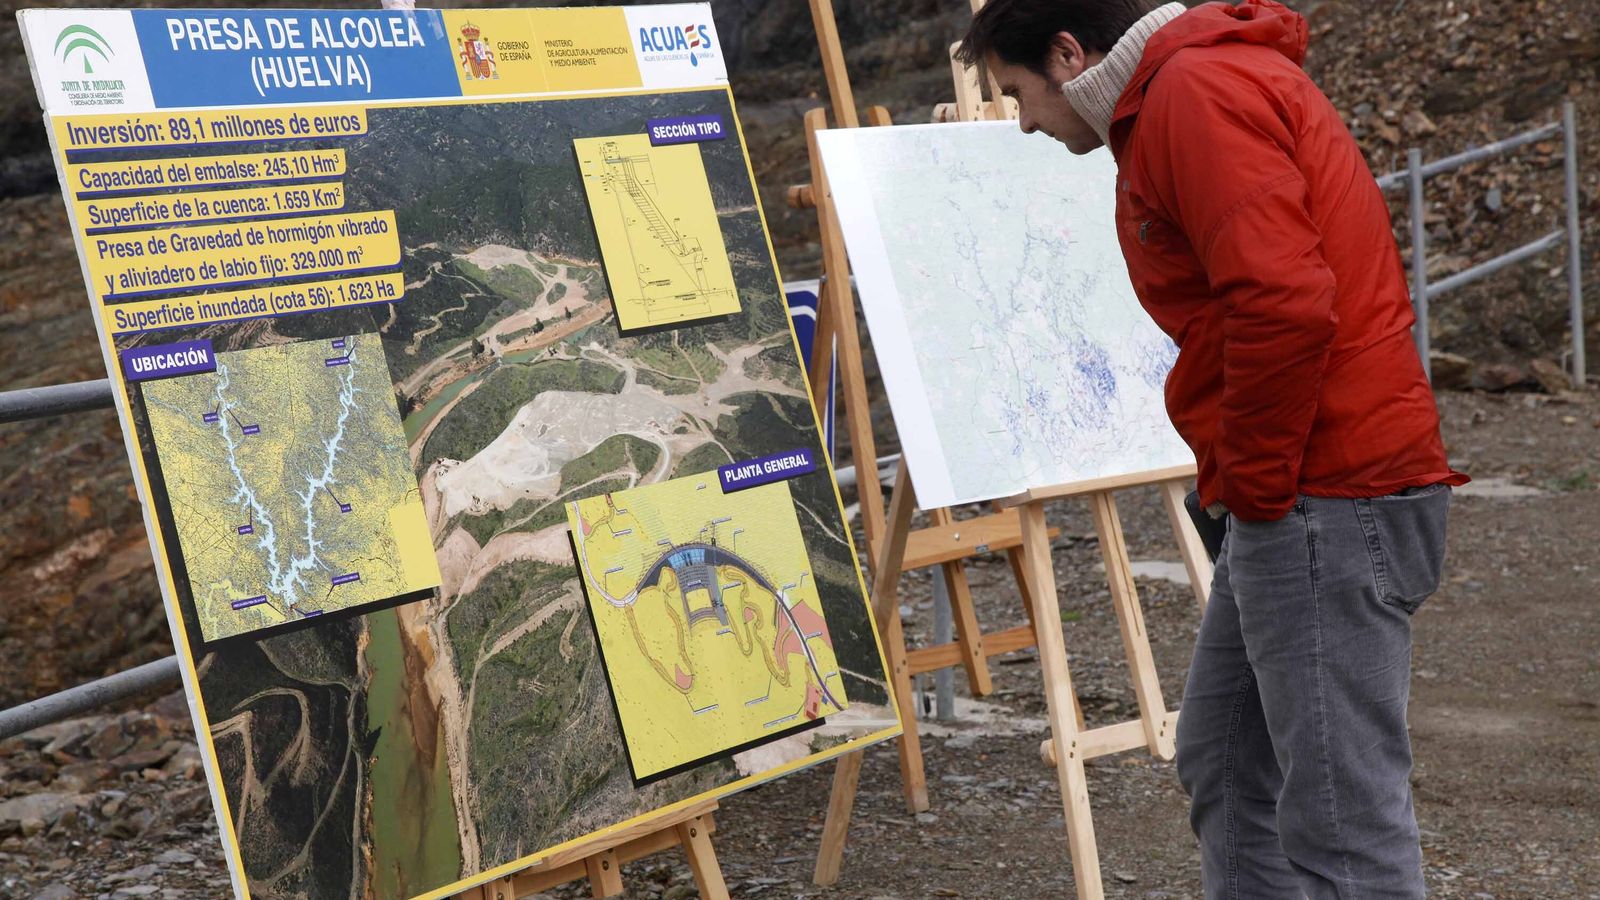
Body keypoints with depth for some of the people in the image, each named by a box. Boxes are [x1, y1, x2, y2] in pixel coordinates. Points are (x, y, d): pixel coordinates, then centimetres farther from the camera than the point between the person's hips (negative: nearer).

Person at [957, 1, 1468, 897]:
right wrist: (1238, 485, 13)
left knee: (1343, 821, -7)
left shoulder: (1196, 92, -13)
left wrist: (1252, 487, -14)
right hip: (1298, 495, 11)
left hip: (1326, 502, -11)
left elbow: (1284, 305, -25)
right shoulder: (1227, 79, 20)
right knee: (1224, 767, 19)